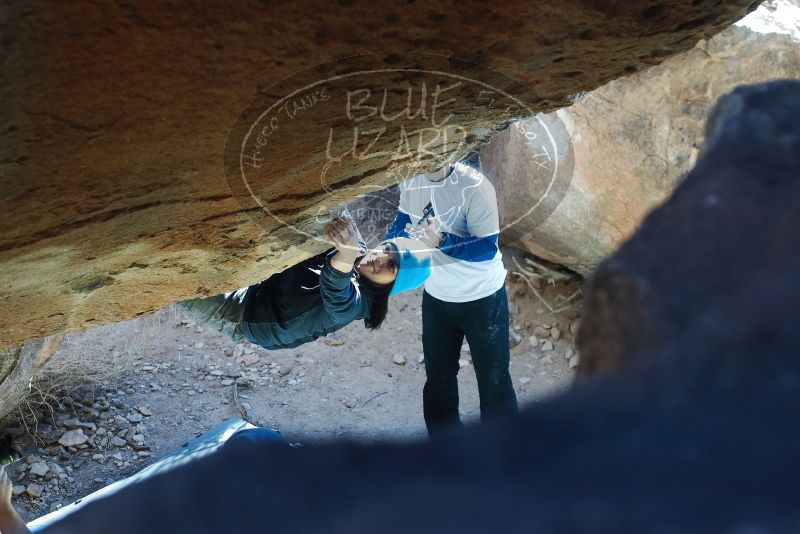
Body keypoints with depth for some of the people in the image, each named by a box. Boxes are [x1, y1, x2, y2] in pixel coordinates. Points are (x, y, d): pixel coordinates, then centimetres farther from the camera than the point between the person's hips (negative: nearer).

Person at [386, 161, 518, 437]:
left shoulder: (474, 186, -28)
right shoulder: (411, 180, -11)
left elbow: (488, 247, -27)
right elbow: (403, 221, 6)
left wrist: (441, 241, -40)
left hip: (481, 298, -6)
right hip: (436, 296, 6)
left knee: (492, 378, 8)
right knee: (438, 375, 21)